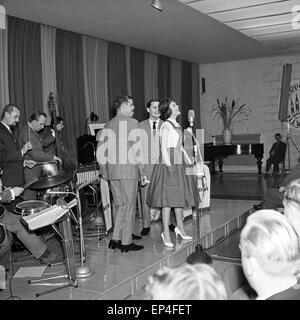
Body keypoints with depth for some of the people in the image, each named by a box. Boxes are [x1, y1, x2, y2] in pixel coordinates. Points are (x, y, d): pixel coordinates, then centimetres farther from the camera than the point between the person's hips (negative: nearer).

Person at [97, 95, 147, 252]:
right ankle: (126, 242, 7)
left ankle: (117, 238, 17)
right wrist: (142, 172, -7)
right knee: (129, 205, 3)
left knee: (119, 204, 16)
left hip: (112, 169, 6)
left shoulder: (108, 125, 12)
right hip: (128, 169, -6)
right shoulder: (132, 123, -6)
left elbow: (100, 150, 10)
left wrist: (104, 172, 17)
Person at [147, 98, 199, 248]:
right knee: (168, 199, -4)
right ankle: (166, 234, 5)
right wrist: (170, 167, -19)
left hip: (179, 165, 9)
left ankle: (180, 228, 28)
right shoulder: (166, 126, -12)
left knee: (180, 196, 15)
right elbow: (164, 149, -15)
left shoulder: (177, 125, 15)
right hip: (169, 164, -9)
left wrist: (189, 162, 18)